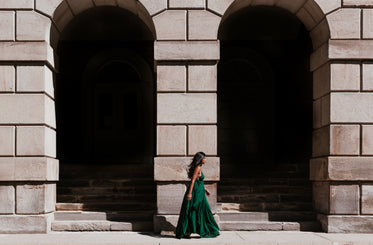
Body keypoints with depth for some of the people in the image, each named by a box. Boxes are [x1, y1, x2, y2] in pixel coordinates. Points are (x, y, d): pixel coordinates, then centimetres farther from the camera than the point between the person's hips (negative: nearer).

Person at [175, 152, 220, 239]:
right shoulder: (198, 168, -14)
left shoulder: (199, 167, 15)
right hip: (196, 193, -10)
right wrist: (190, 193, -25)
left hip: (199, 193, 10)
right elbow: (193, 181, -20)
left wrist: (205, 189, 27)